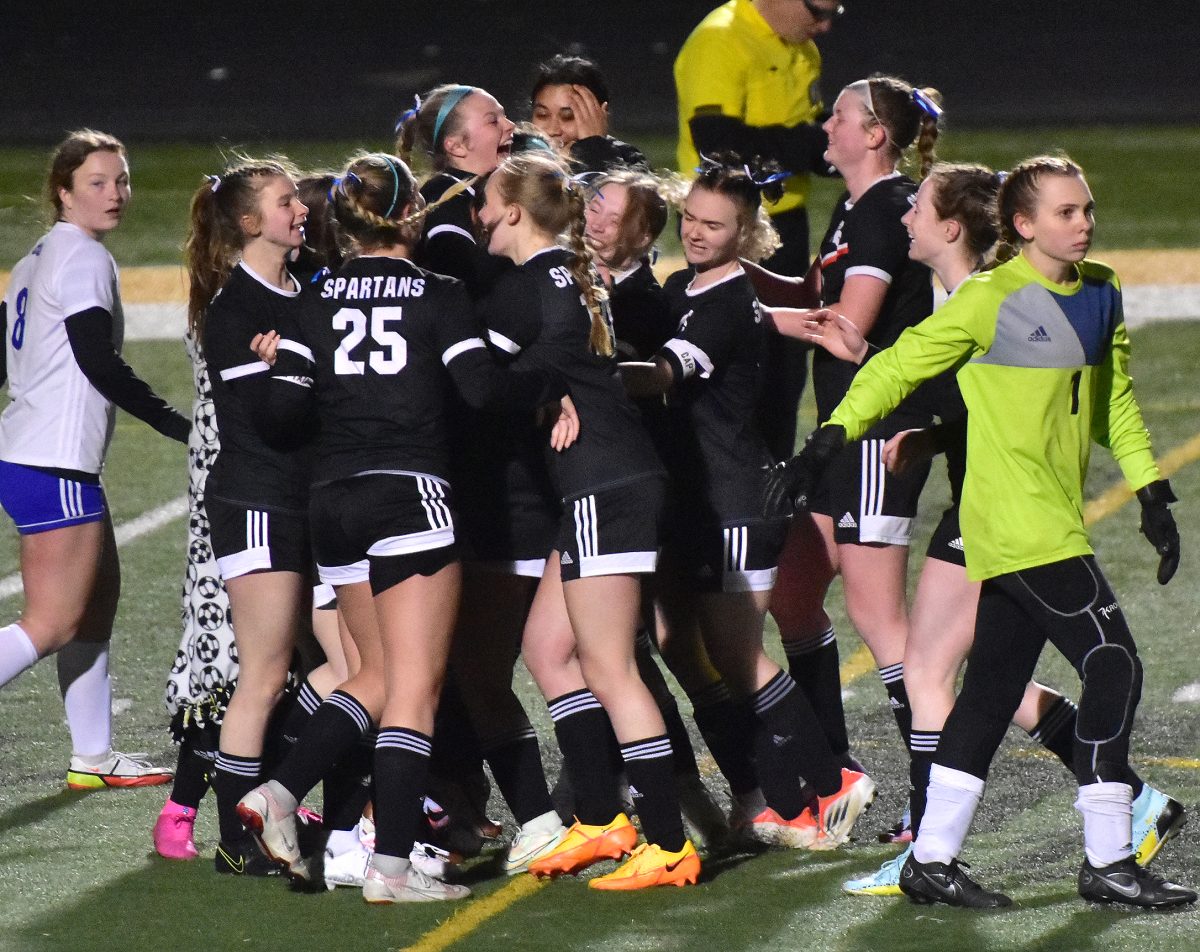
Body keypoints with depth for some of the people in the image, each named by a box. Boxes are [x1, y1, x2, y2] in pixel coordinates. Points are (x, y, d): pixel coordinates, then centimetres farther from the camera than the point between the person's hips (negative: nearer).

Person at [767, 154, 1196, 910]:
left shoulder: (1100, 294, 12)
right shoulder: (992, 301, -11)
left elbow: (1115, 399, 23)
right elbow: (900, 366, -8)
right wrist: (825, 446, -14)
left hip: (1054, 524, 8)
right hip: (1019, 524, -8)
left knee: (993, 689, 10)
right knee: (1114, 664, -12)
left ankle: (933, 860, 15)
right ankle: (1108, 861, -6)